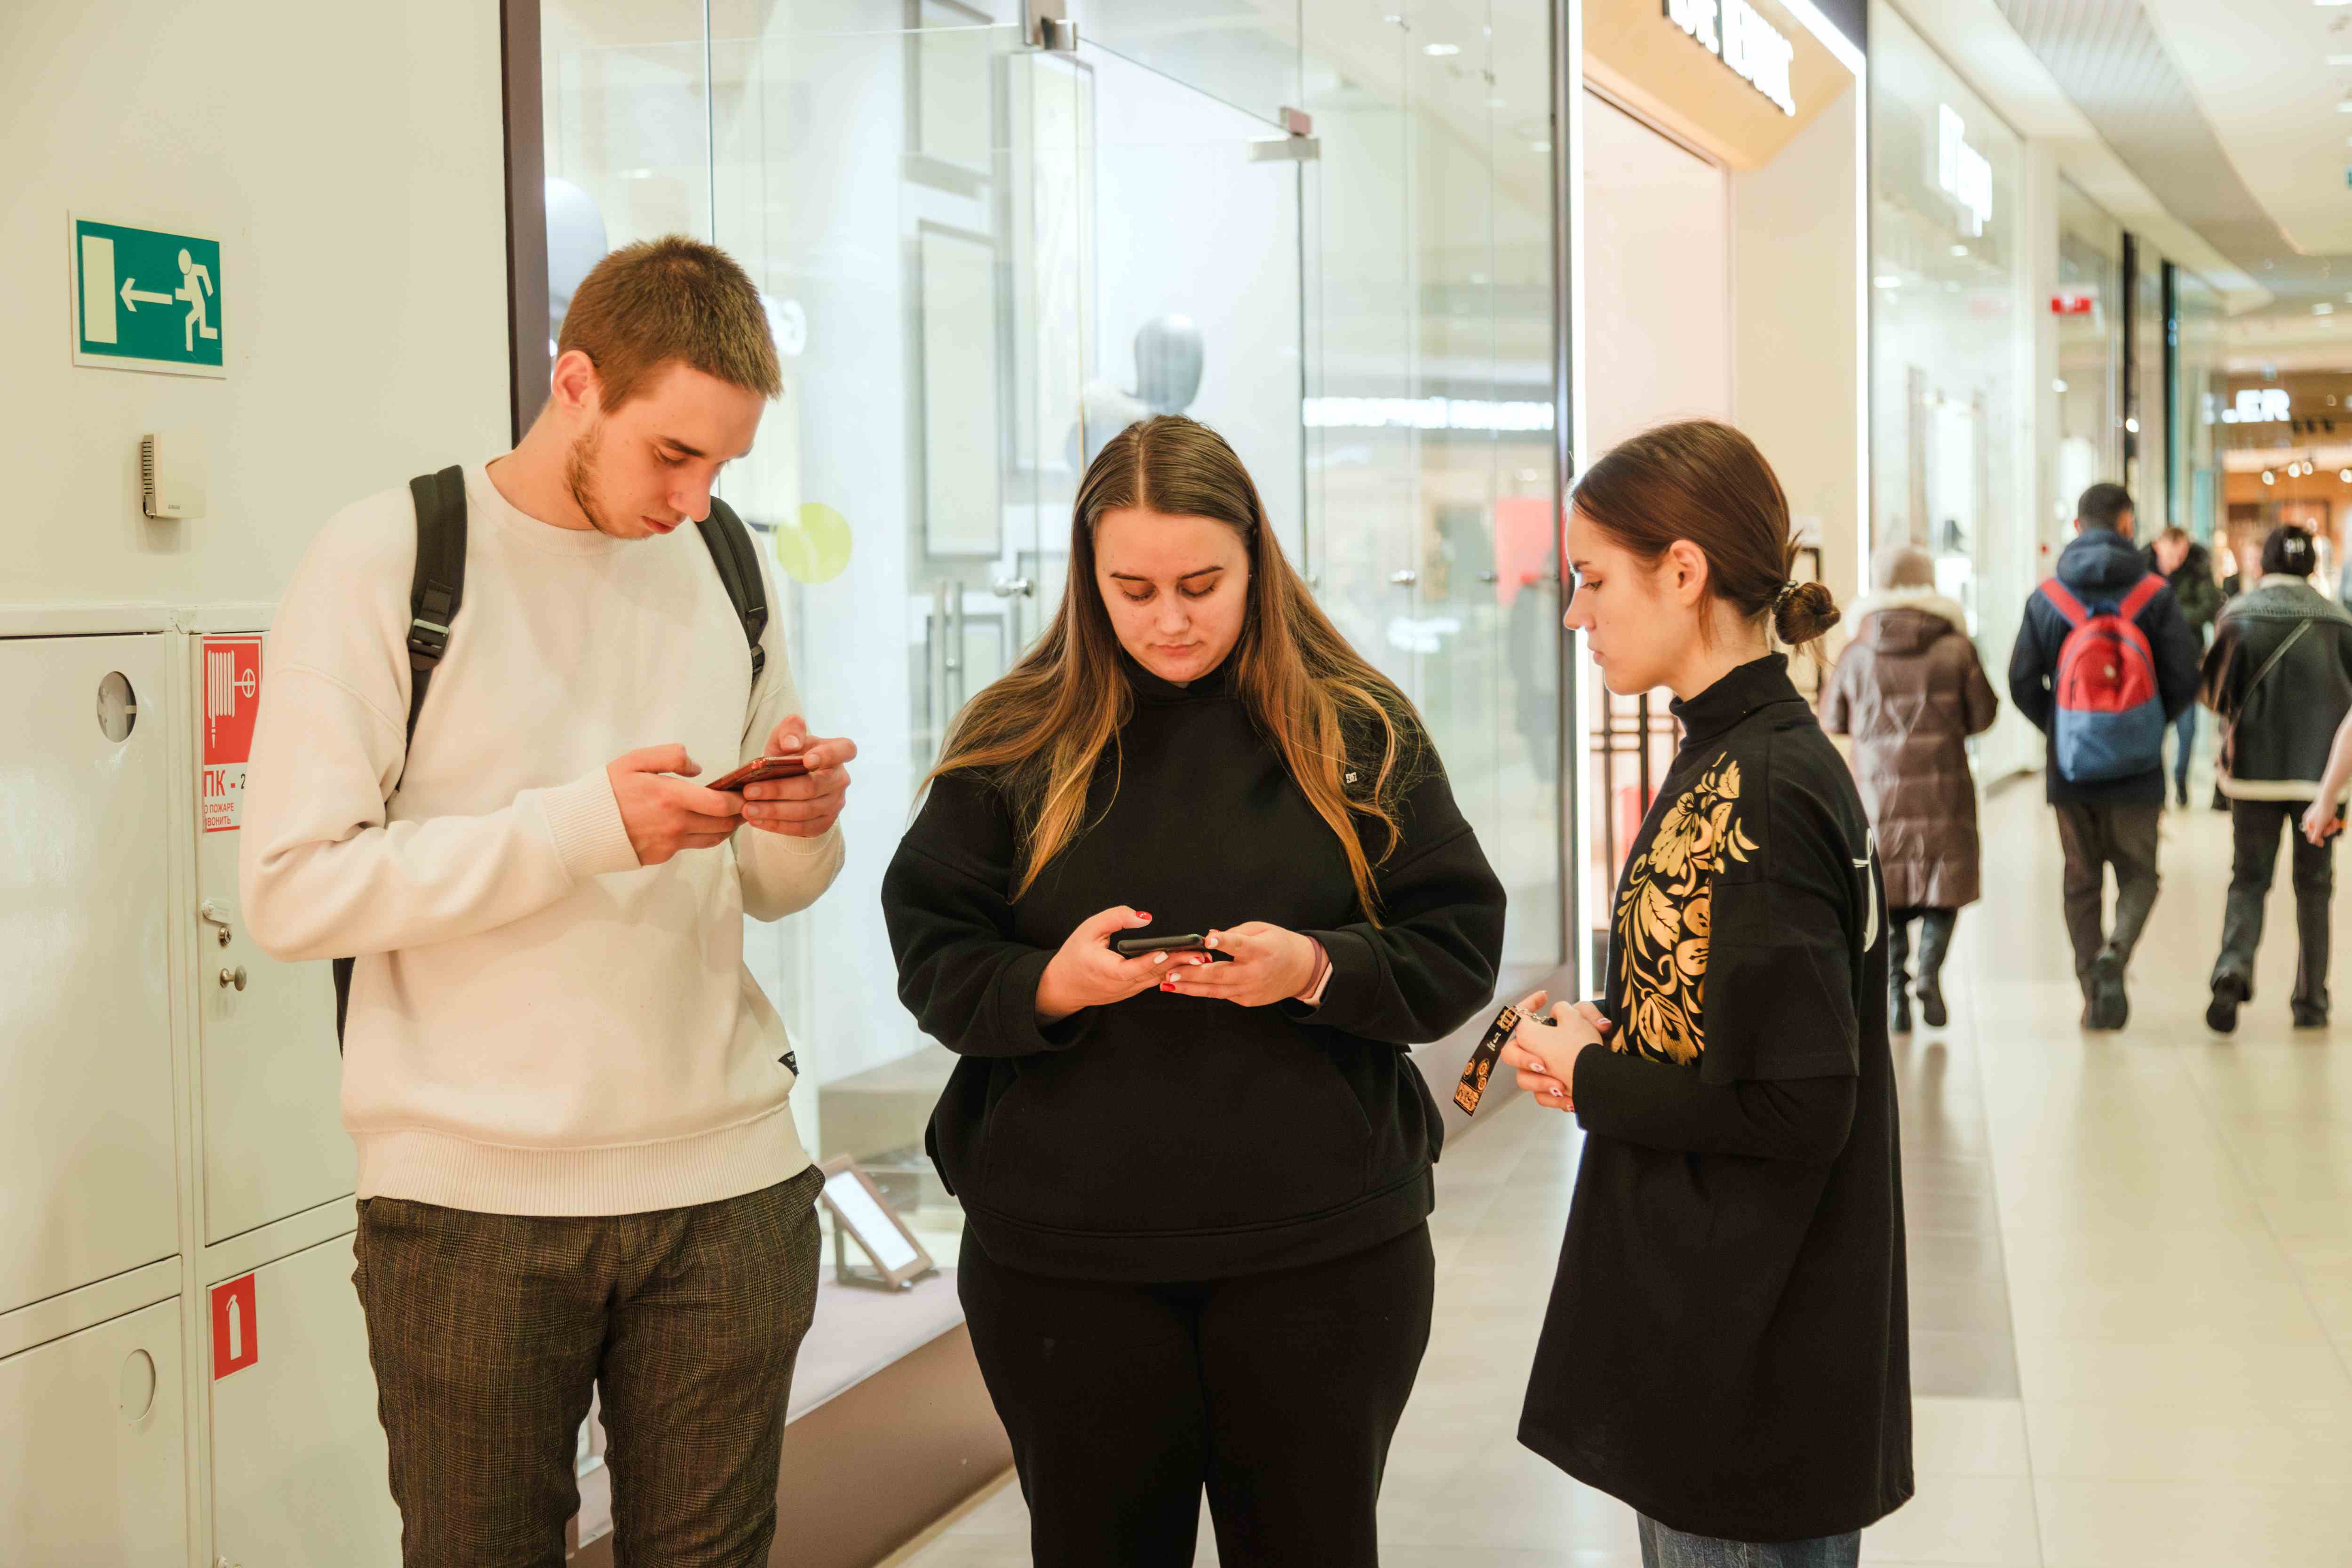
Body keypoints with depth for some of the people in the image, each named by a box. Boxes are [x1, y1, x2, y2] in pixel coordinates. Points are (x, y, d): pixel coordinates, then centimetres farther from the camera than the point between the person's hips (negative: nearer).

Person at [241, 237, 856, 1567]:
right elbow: (294, 890, -13)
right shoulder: (387, 559, -6)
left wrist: (803, 826, -8)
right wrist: (586, 825, -20)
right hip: (473, 1202, -4)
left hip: (729, 1177, 4)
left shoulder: (727, 570, 10)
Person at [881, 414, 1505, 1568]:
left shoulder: (1360, 728, 2)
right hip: (1066, 1260, 0)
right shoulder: (1014, 742, 2)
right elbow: (931, 965, 2)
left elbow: (1459, 951, 1)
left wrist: (1316, 969, -18)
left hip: (1321, 1247, 0)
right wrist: (1049, 984, -19)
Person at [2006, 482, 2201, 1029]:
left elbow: (2023, 682, -2)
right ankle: (2115, 953, -17)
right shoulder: (2155, 595, -4)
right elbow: (2184, 679, -5)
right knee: (2138, 876, 11)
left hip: (2070, 769, 1)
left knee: (2081, 883, 13)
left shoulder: (2046, 598, -1)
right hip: (2137, 767, -1)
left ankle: (2096, 996, 12)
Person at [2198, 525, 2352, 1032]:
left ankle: (2234, 967, -18)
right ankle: (2311, 1000, 12)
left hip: (2256, 769, -1)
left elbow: (2215, 694, -5)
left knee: (2248, 879, 7)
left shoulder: (2240, 618, -4)